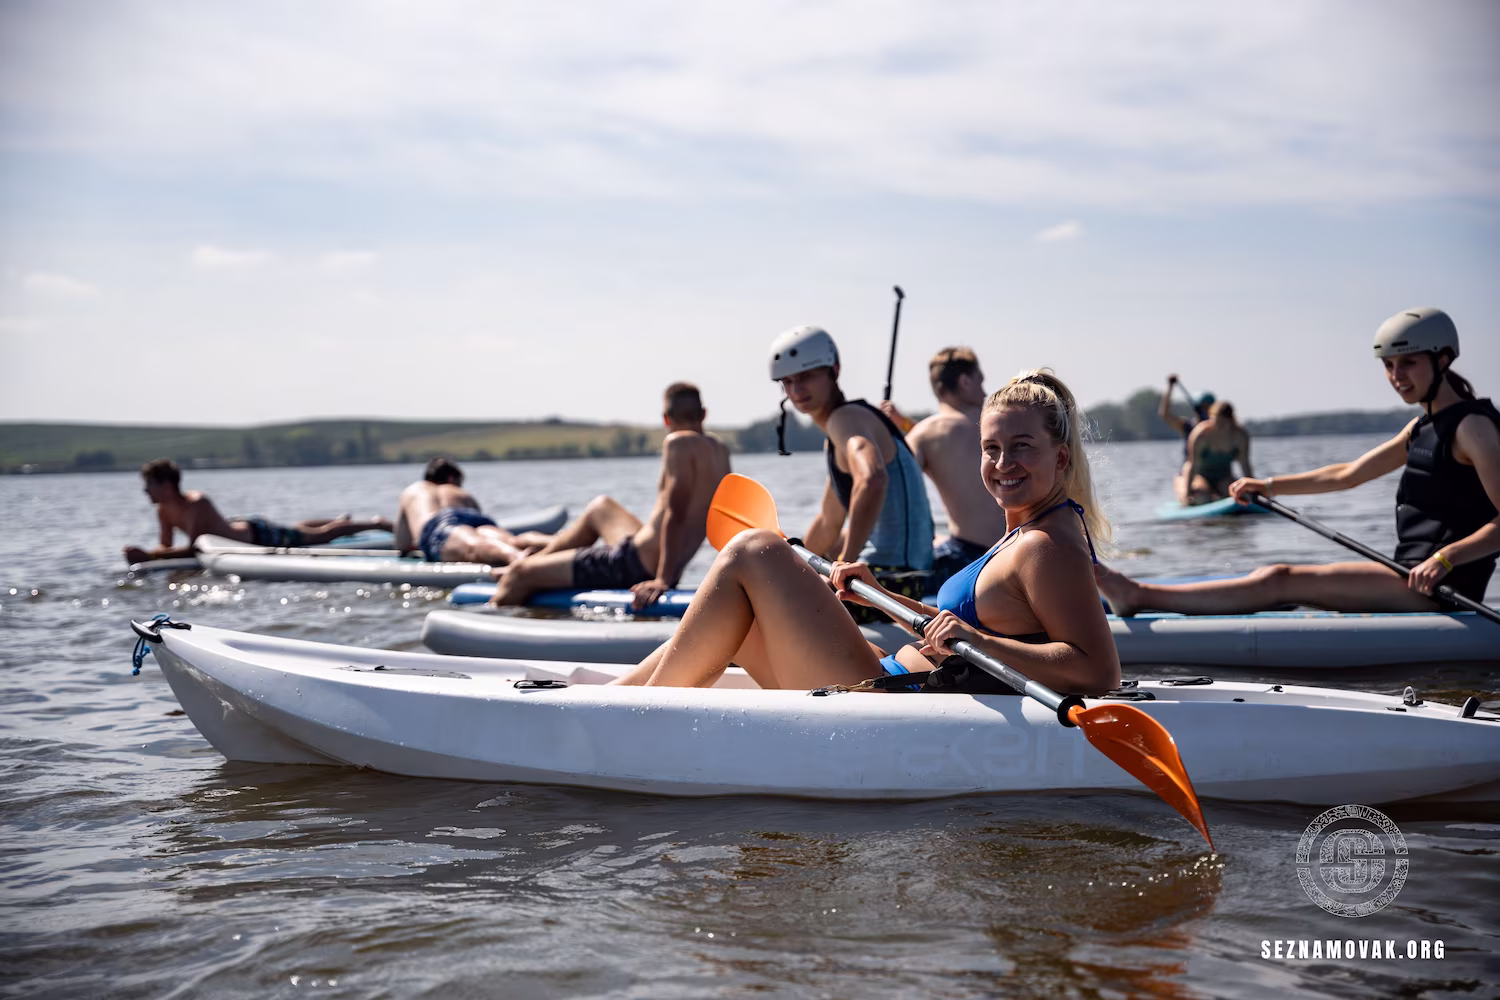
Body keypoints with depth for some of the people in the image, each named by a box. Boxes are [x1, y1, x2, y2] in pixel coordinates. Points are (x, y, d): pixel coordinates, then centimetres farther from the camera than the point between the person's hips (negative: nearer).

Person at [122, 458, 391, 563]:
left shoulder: (197, 504, -38)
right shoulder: (164, 511, -12)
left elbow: (192, 548, -42)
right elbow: (165, 546, -2)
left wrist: (148, 555, -46)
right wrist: (144, 553, -24)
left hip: (259, 535, -8)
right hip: (237, 527, 8)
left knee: (320, 535, 8)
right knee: (296, 529, 32)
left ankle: (376, 523, 24)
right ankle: (340, 520, 56)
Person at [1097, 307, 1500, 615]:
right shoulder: (1422, 427, 18)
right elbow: (1347, 475, 24)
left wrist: (1445, 559, -29)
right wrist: (1269, 486, 19)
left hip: (1441, 586, -9)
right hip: (1414, 582, 9)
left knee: (1280, 582, -18)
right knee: (1277, 581, -1)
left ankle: (1139, 596, -23)